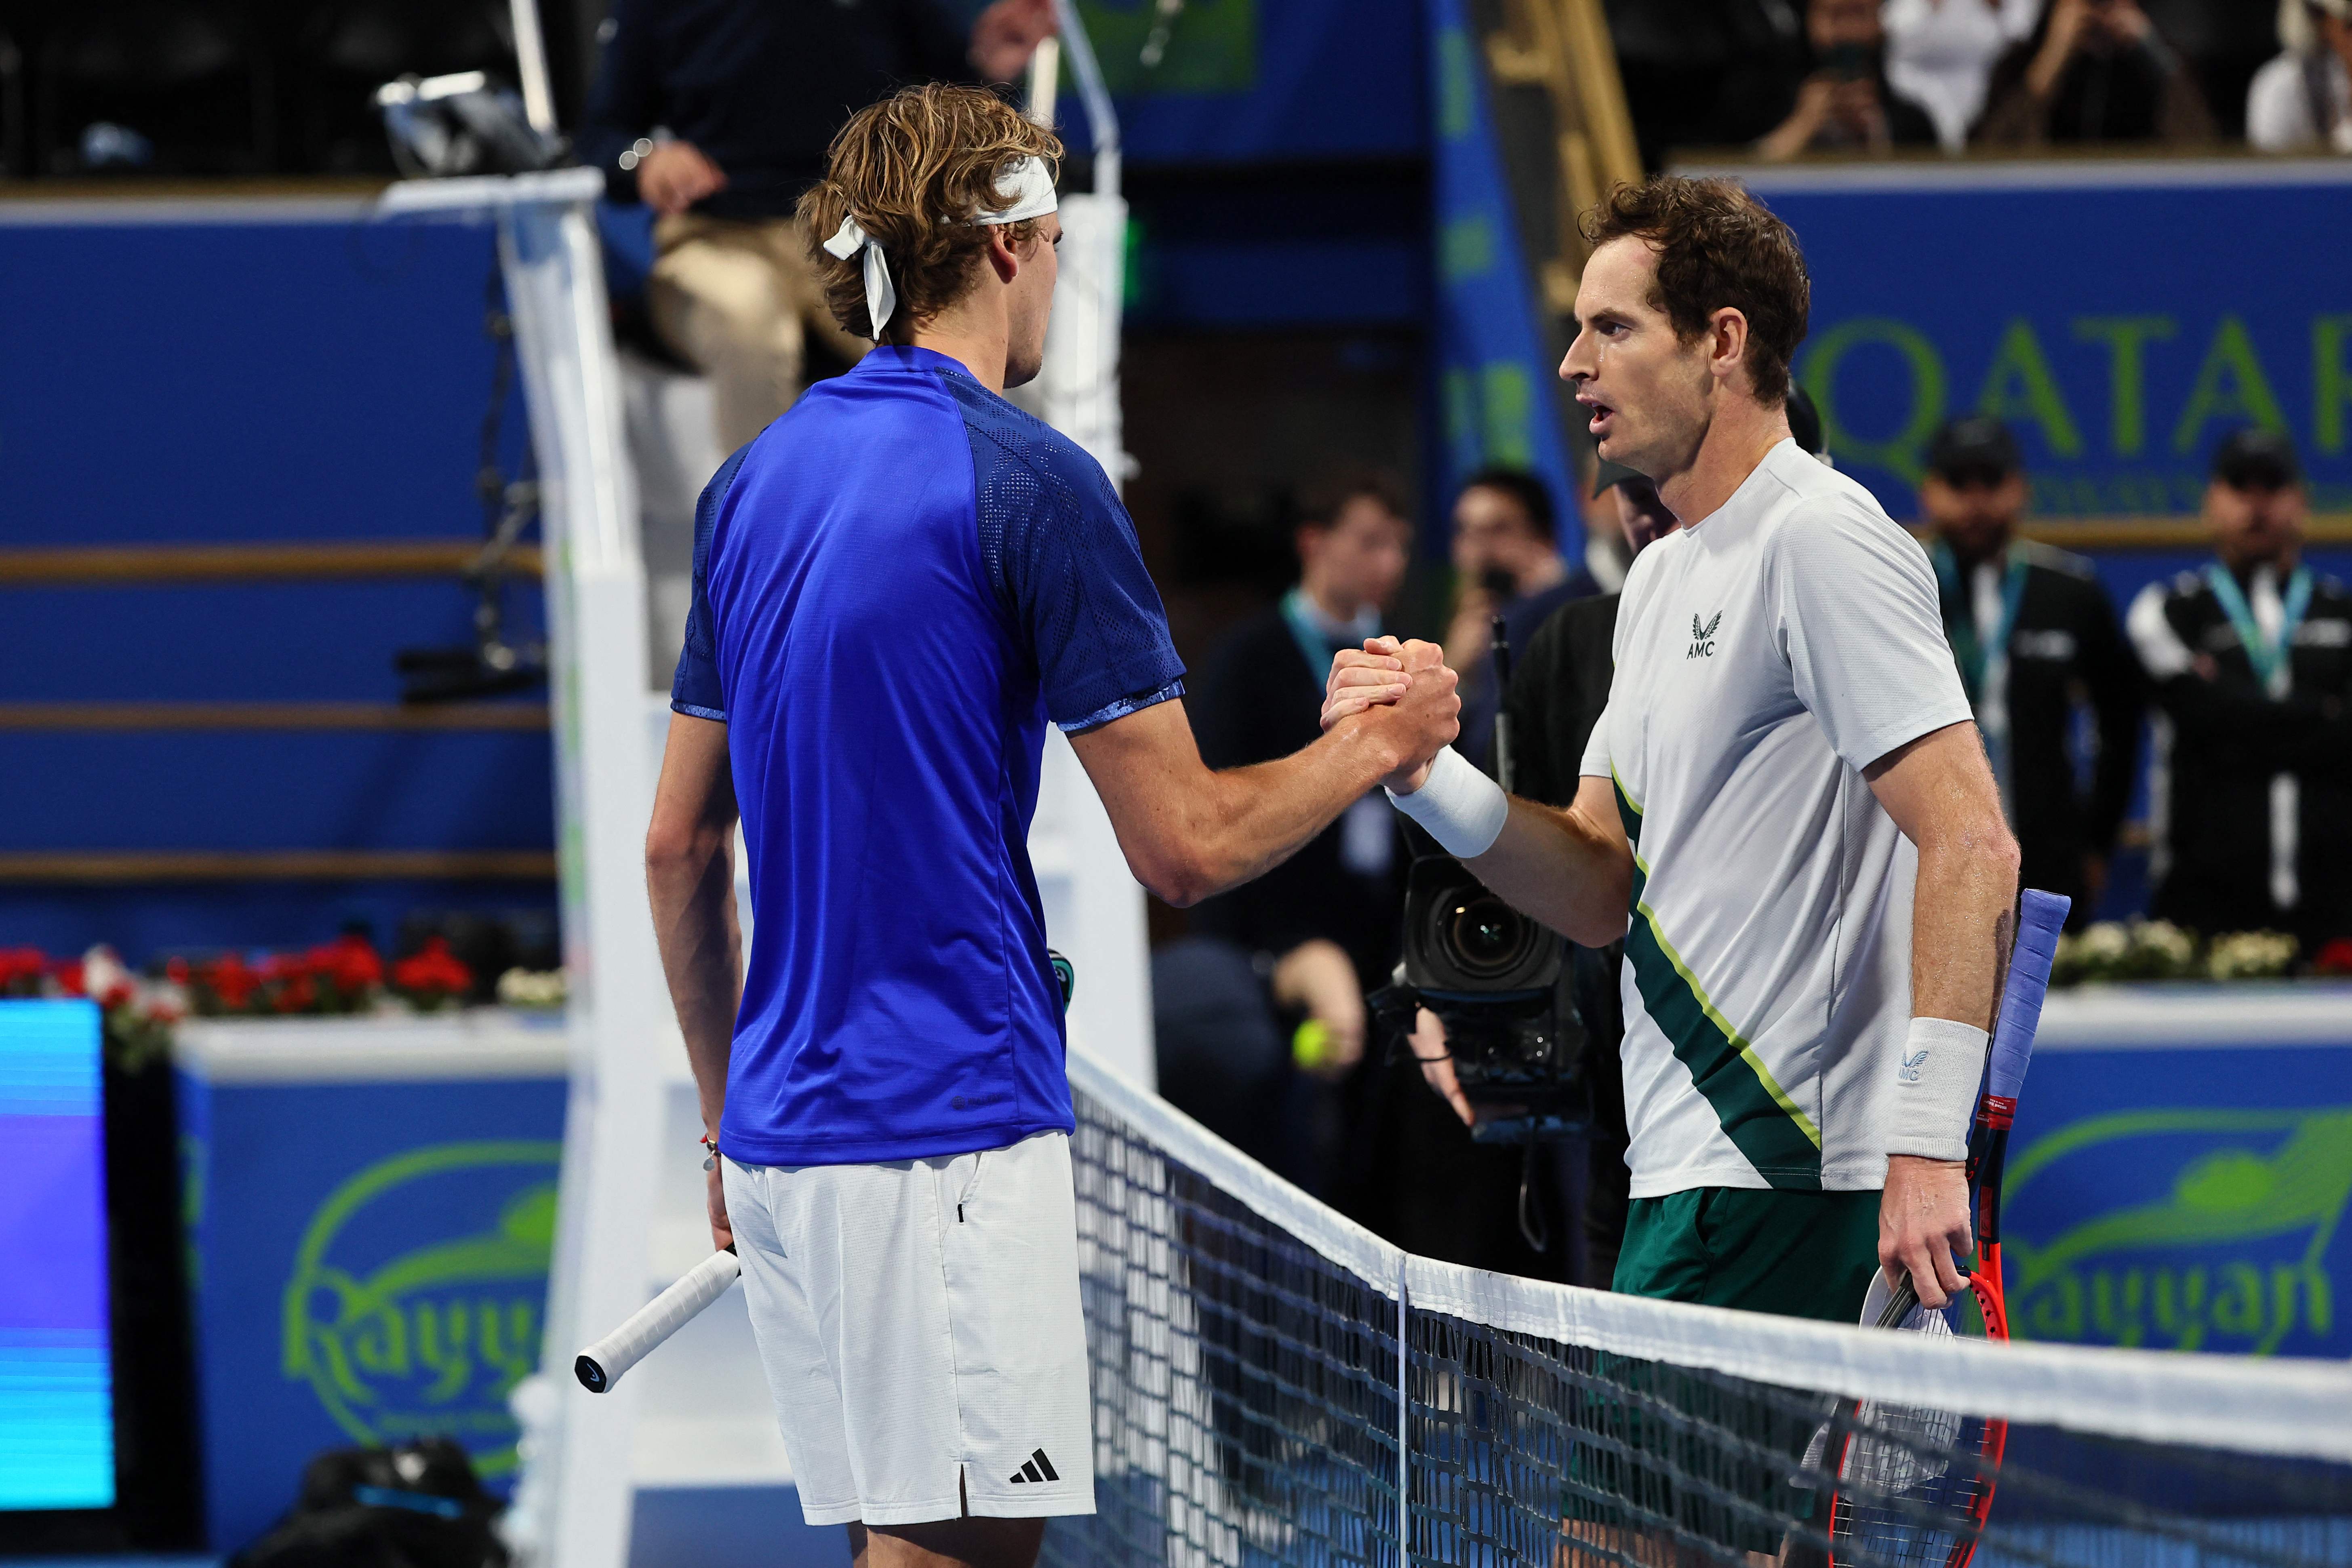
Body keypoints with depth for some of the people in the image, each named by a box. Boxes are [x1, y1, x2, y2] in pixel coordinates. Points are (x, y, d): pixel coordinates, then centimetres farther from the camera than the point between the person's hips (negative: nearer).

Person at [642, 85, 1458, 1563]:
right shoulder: (1028, 479, -10)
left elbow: (679, 847, 18)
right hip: (946, 1135, -8)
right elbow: (1184, 845, -11)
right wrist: (1370, 748, 6)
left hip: (782, 1135, 8)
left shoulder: (753, 485, 13)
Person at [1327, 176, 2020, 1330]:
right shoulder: (1662, 579, 20)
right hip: (1694, 1179, 9)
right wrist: (1426, 774, 0)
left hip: (1783, 1184, -9)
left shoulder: (1820, 540, -10)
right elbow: (1604, 894, 17)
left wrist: (1927, 1143, -24)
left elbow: (1972, 846, -18)